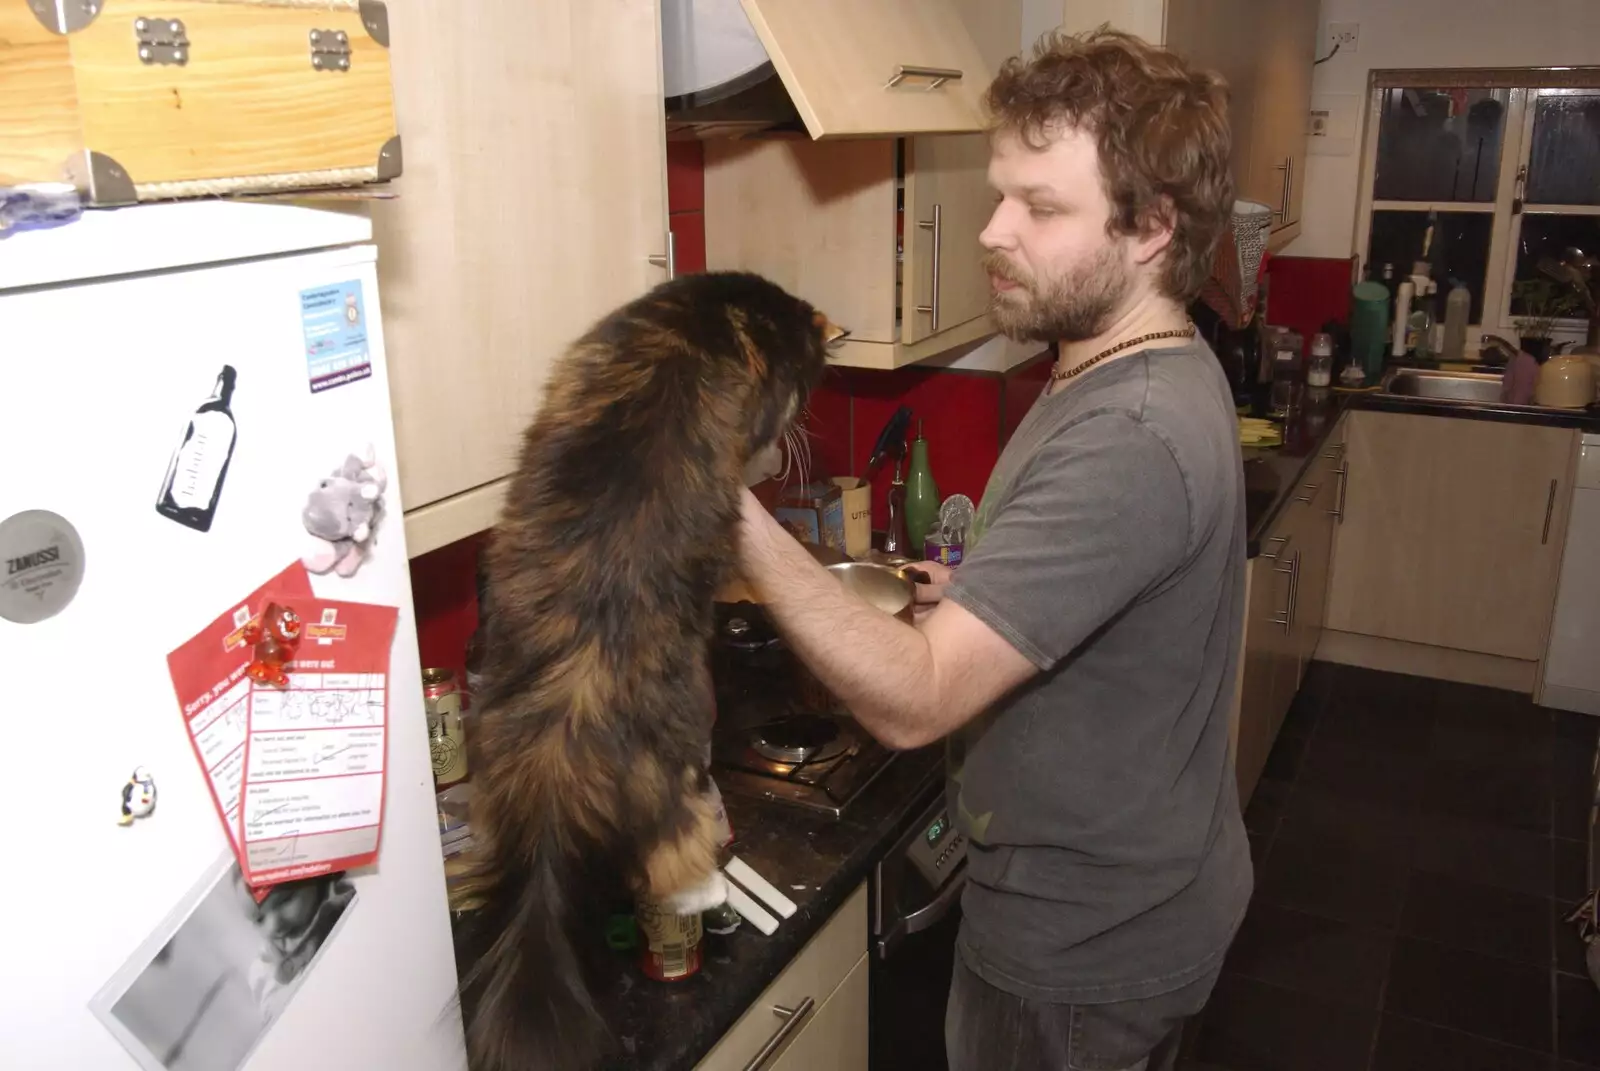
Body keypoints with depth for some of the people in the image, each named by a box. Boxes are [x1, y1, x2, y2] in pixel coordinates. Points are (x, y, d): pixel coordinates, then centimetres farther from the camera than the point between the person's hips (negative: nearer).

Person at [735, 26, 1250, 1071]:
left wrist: (729, 509, -42)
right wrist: (980, 597, 2)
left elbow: (913, 699, -36)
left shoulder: (1127, 441, -33)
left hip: (1081, 949, -9)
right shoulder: (1155, 374, 1)